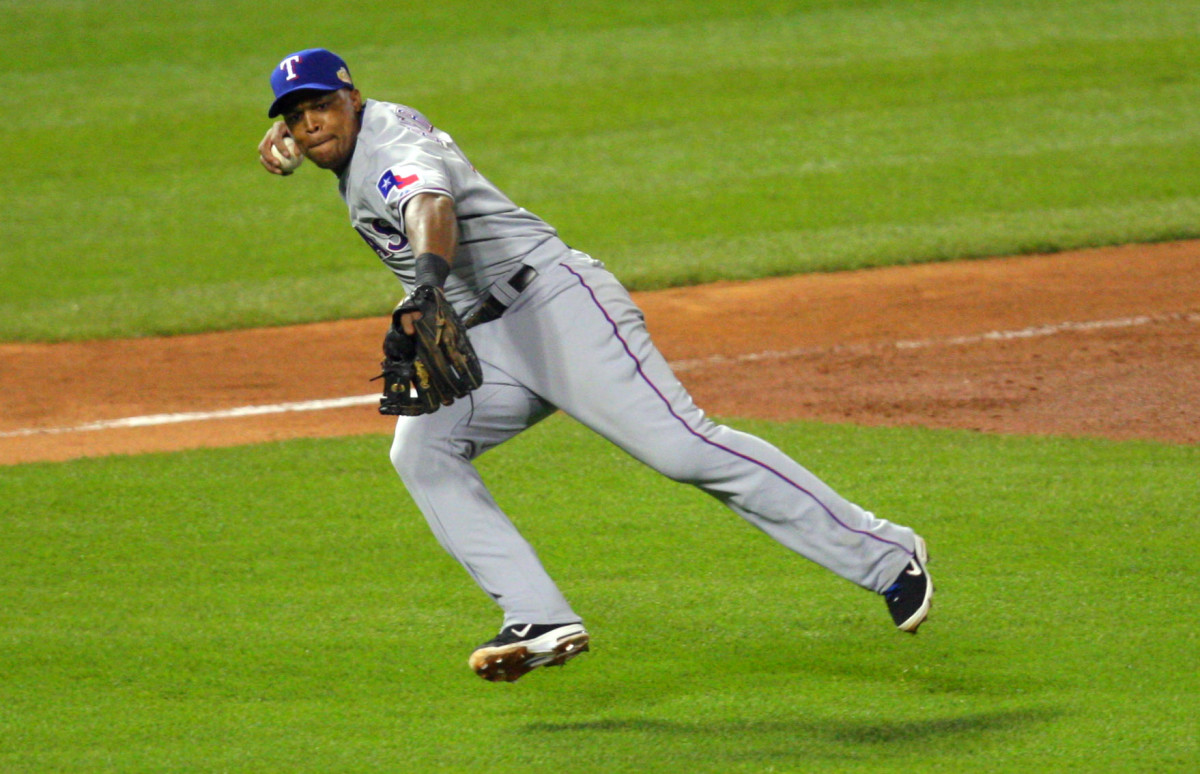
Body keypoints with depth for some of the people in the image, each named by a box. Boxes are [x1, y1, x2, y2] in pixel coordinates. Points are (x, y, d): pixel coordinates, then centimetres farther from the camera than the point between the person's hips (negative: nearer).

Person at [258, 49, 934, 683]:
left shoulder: (393, 144, -11)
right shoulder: (356, 144, 18)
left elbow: (433, 205, -35)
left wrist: (427, 282, -56)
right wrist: (283, 137, 21)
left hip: (552, 301, -10)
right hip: (486, 349, 10)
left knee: (683, 447, -19)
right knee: (420, 450, -14)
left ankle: (887, 556, -14)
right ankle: (542, 622, -22)